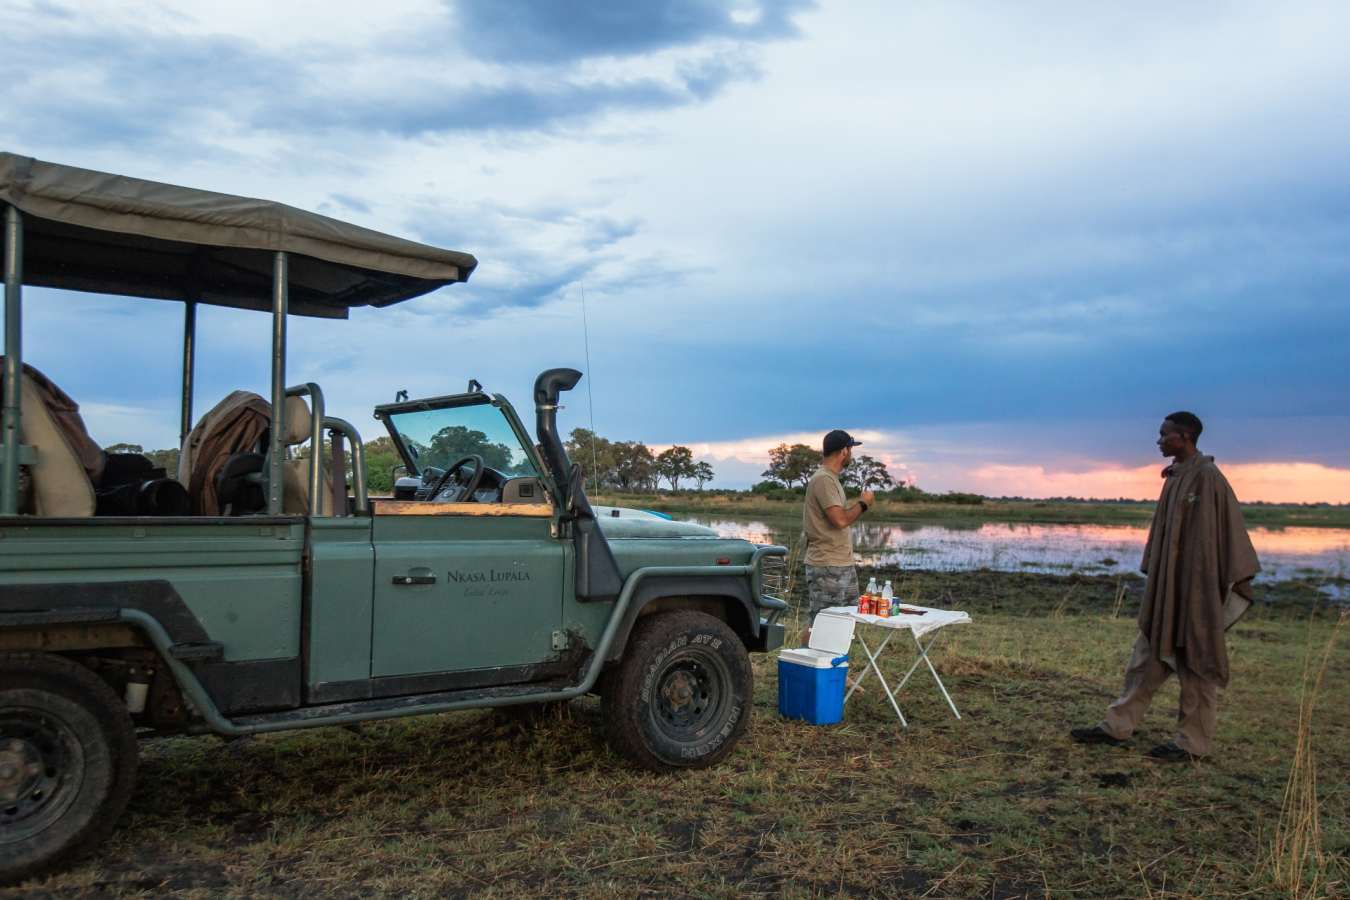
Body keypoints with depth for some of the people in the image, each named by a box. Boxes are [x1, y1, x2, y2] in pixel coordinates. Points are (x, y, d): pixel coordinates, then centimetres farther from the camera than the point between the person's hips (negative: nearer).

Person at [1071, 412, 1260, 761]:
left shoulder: (1207, 477, -14)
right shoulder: (1175, 477, 11)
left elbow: (1226, 532, -14)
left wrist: (1232, 585, -15)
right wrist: (1151, 574, 17)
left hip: (1196, 585, -9)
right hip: (1165, 584, 9)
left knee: (1195, 661, 2)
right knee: (1149, 654, 11)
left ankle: (1193, 741, 14)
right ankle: (1118, 726, 17)